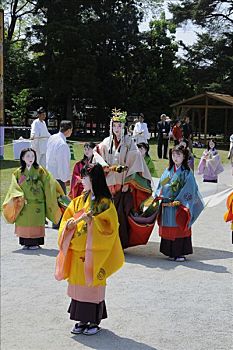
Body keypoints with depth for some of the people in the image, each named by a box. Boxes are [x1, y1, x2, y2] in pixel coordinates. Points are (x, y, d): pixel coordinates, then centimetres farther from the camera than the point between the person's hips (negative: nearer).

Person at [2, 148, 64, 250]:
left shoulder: (40, 170, -1)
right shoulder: (18, 172, 5)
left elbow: (49, 183, -4)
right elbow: (14, 186, -1)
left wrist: (60, 194, -9)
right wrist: (20, 197, -16)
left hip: (37, 202, -2)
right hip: (23, 203, 2)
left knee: (35, 222, -1)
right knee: (24, 222, 4)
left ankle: (35, 243, 8)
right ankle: (26, 243, 14)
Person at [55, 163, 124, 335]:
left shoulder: (105, 203, -8)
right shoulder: (79, 201, 10)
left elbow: (110, 227, -16)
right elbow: (66, 221, 9)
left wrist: (92, 220, -26)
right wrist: (71, 223, -13)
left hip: (94, 252, -6)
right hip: (77, 251, 6)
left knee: (92, 284, 1)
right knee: (79, 283, 10)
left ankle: (95, 321, 14)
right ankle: (82, 320, 22)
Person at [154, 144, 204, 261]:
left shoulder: (187, 172, -4)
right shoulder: (168, 171, 11)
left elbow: (189, 191, -10)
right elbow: (161, 185, 14)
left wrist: (178, 202, -16)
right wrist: (159, 196, -1)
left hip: (179, 206, -5)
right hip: (166, 206, 5)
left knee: (179, 229, -2)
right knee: (168, 229, 8)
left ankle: (179, 253, 4)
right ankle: (170, 252, 17)